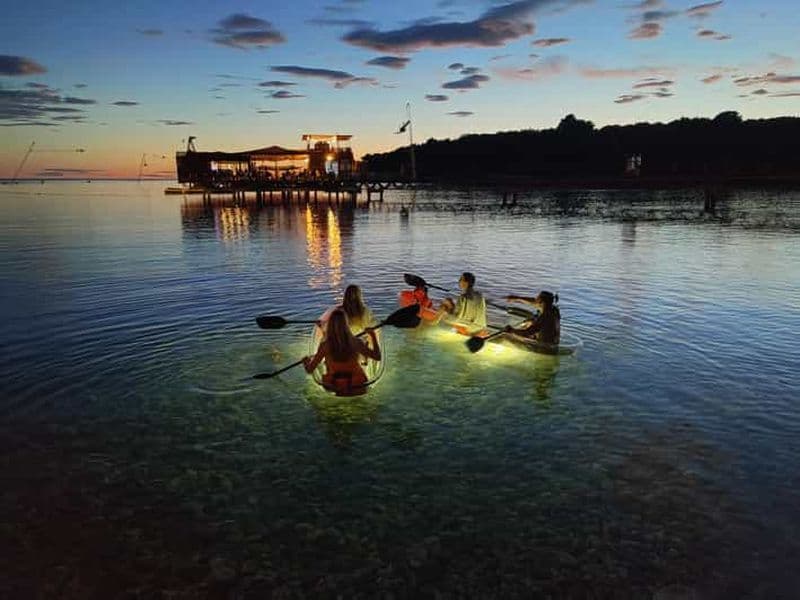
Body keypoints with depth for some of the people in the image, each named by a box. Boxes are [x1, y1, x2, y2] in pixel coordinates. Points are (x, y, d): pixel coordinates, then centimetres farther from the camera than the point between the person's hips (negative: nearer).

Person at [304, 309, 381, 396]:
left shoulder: (325, 345, -17)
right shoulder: (356, 342, -19)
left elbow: (309, 370, -10)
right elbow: (377, 357, -7)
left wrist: (306, 361, 13)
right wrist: (373, 335, 4)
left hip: (334, 388, 2)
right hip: (357, 388, -2)